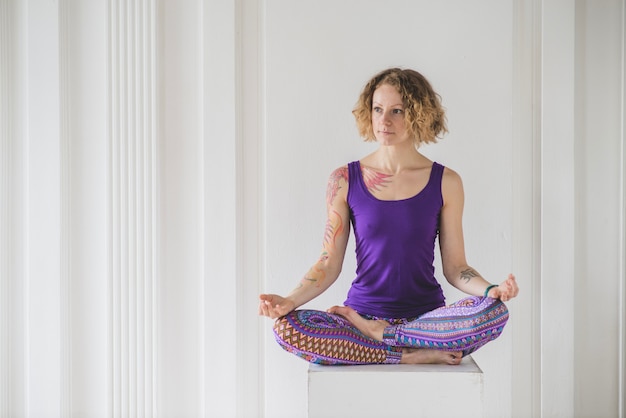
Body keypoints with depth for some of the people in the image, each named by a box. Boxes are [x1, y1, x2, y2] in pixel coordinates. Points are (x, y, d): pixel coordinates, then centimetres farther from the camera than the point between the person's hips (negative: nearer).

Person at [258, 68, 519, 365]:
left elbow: (454, 267, 4)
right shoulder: (345, 180, 4)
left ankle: (378, 332, -14)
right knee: (286, 327, -27)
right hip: (361, 312, 0)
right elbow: (328, 264, 2)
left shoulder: (445, 182, 4)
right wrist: (290, 300, -14)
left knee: (495, 312, -30)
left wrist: (491, 290, -16)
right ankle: (412, 354, -21)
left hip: (427, 317, 0)